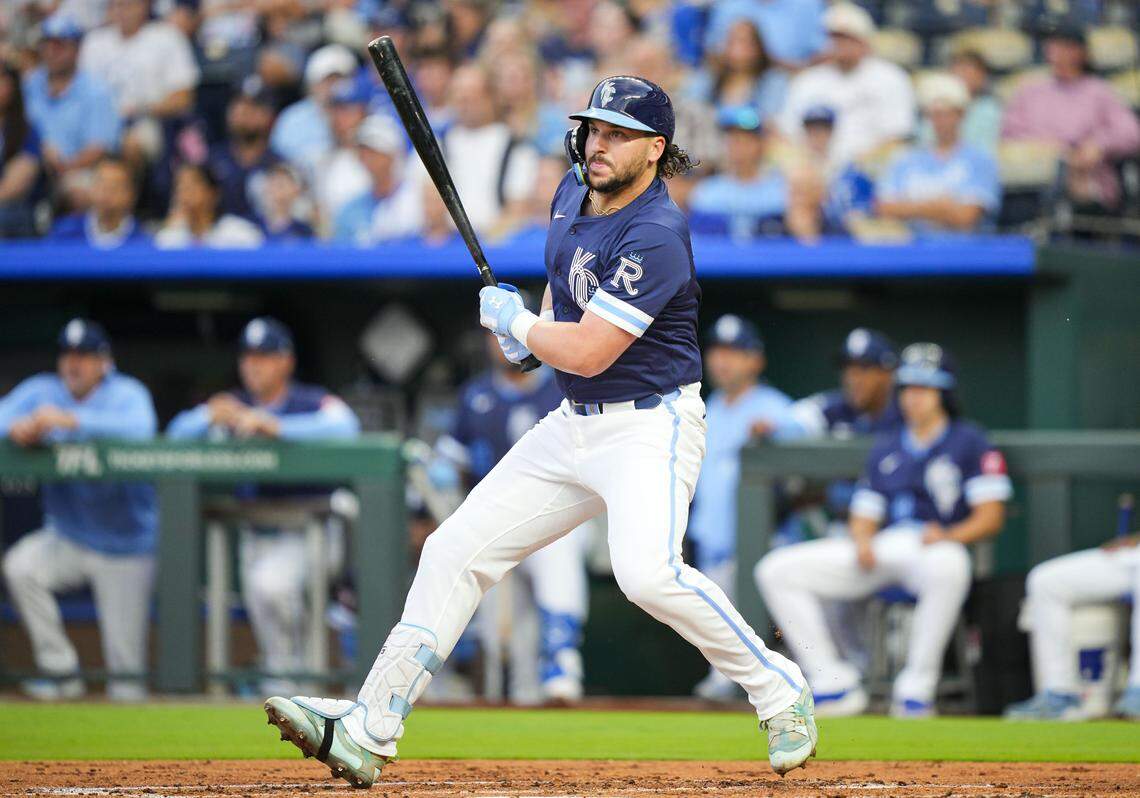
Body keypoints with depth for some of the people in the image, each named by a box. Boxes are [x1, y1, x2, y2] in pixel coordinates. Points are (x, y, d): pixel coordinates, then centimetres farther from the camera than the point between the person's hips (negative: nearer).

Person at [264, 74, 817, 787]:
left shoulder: (656, 235, -22)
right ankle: (366, 733, 7)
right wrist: (535, 328, 10)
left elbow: (587, 352, -25)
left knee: (647, 572, -31)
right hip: (573, 427, 9)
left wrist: (513, 319, -8)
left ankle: (780, 691, -12)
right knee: (457, 549, 4)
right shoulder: (574, 195, 5)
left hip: (649, 426, -9)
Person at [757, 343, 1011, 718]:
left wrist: (950, 536, -22)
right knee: (777, 570, -10)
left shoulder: (970, 443, 8)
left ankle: (917, 685, -33)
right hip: (879, 547, 6)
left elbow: (991, 516, -2)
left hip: (932, 546, -6)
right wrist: (861, 541, -2)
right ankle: (835, 685, -14)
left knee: (948, 564, -45)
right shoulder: (886, 448, 25)